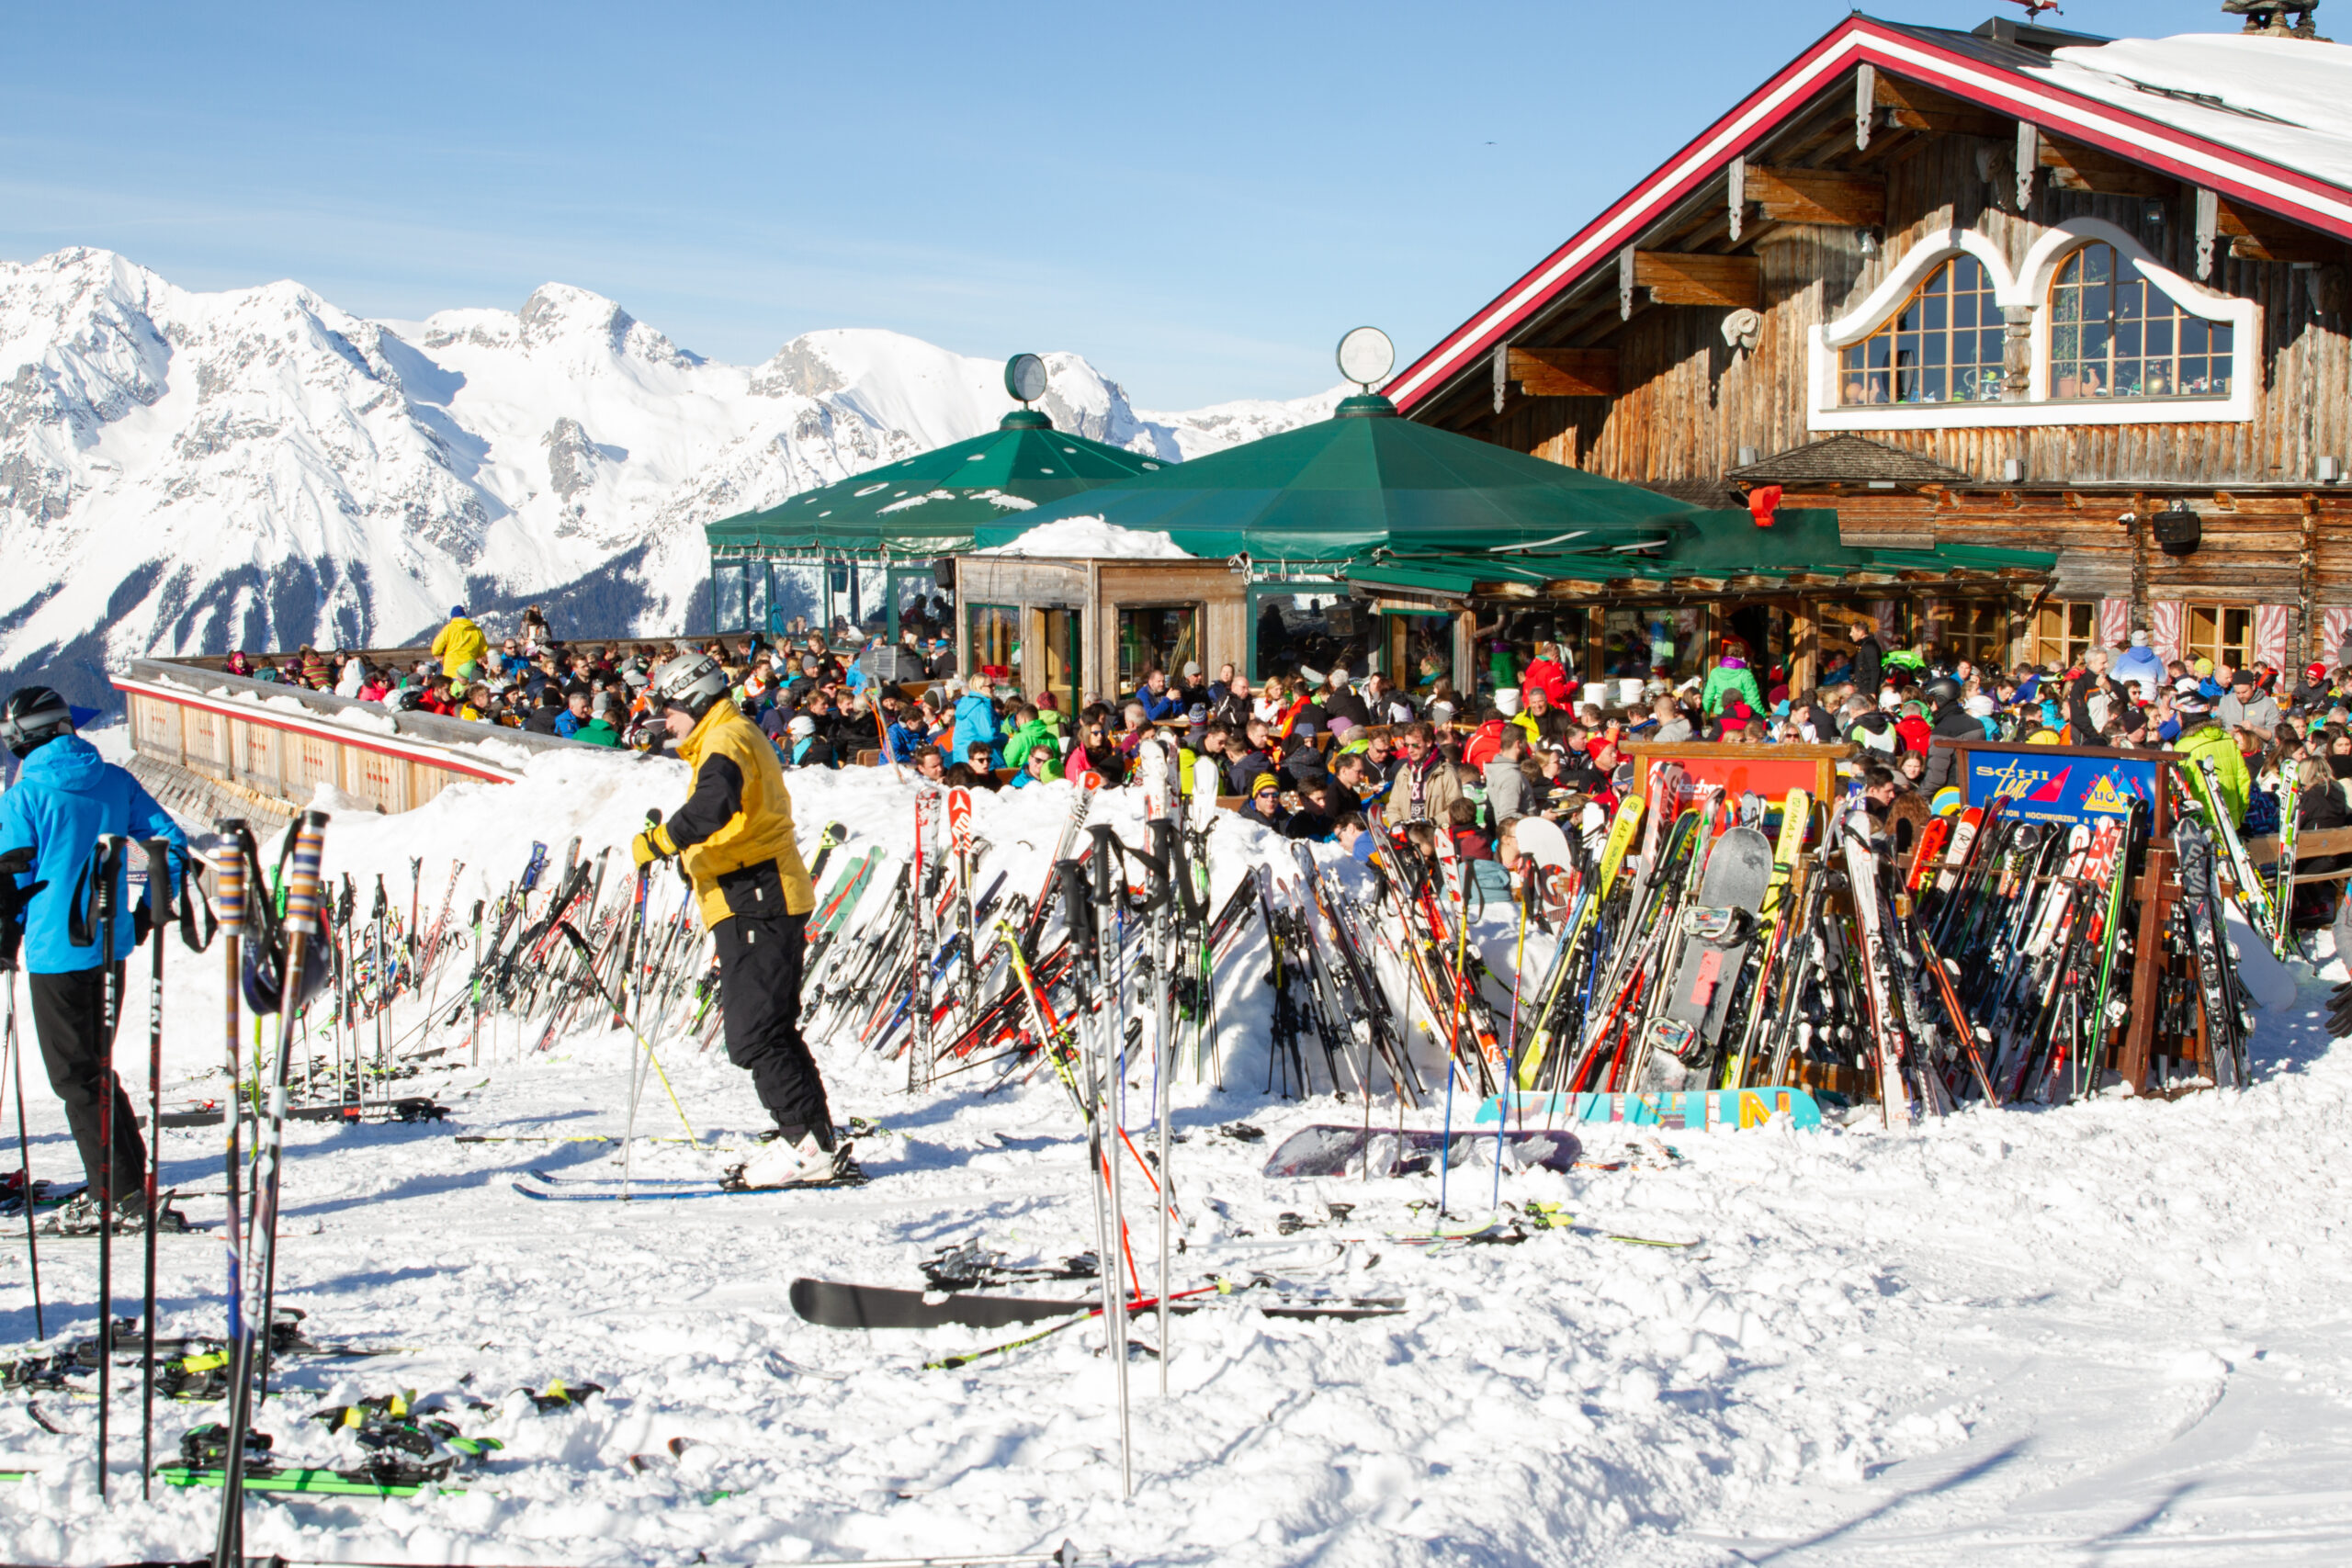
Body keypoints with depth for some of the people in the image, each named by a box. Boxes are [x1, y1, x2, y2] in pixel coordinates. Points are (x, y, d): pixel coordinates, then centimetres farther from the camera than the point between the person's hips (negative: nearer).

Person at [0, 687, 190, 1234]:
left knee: (76, 1077, 0)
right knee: (95, 1067, 19)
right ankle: (118, 1185, 20)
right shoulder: (114, 782, 5)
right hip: (112, 945, 6)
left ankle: (122, 1194, -5)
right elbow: (172, 842, 6)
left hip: (57, 950, -6)